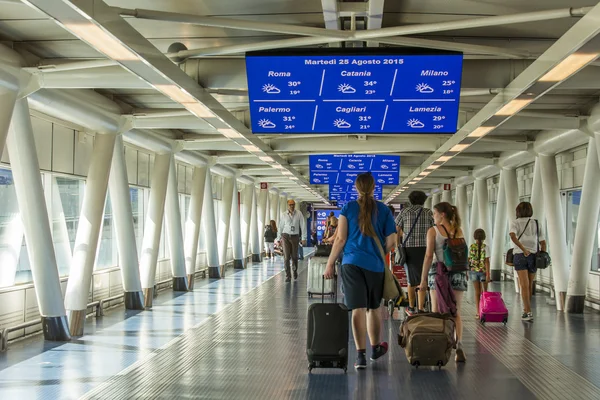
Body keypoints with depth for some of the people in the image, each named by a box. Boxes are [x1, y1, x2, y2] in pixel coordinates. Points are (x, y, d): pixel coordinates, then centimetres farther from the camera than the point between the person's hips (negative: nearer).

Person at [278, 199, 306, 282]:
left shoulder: (299, 214, -3)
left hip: (295, 237, 0)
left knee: (294, 256, 8)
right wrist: (279, 238, 13)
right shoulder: (283, 215, 1)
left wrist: (304, 238, -5)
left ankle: (295, 271, 36)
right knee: (286, 256, -7)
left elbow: (302, 226, -2)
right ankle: (288, 275, -3)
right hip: (285, 236, 0)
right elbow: (281, 227, 10)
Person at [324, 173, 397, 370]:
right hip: (375, 265, 1)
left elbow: (340, 239, -2)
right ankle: (375, 348, 32)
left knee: (358, 309, -2)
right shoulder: (384, 210, 3)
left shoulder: (348, 208, 1)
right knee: (373, 308, 16)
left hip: (352, 263, -1)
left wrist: (330, 263, 5)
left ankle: (361, 355, -5)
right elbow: (391, 242, 1)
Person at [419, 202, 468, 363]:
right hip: (457, 272, 3)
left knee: (436, 313, 4)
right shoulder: (458, 231, 7)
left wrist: (423, 279, -5)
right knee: (456, 313, 6)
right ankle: (459, 347, -8)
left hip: (438, 272, -3)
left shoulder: (433, 231, -4)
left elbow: (429, 256, -8)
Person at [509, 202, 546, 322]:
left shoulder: (515, 223, 3)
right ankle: (526, 308, 31)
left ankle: (528, 312, -17)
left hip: (520, 256, -3)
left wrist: (523, 249, -19)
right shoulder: (536, 224, 12)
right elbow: (543, 243, 6)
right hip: (533, 256, 3)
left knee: (524, 285, -7)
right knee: (530, 284, 18)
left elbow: (512, 236, -19)